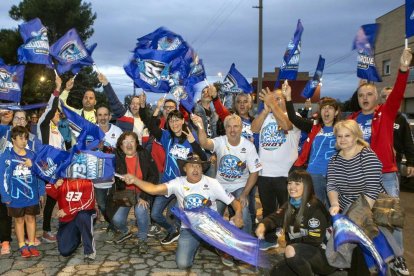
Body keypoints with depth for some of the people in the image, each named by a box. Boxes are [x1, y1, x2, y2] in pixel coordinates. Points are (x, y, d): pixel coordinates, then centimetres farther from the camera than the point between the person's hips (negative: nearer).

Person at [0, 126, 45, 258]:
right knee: (19, 220, 12)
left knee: (31, 218, 11)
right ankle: (22, 246, 23)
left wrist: (41, 193, 5)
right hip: (16, 196, -2)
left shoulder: (32, 155, 0)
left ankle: (31, 245, 22)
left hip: (32, 194, 2)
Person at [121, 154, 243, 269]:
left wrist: (238, 214, -28)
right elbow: (154, 189, -20)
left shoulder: (212, 183, -9)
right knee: (182, 264, -14)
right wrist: (134, 180, -36)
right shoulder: (178, 183, -8)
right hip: (189, 229, 0)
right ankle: (196, 244, 21)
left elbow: (234, 202, -7)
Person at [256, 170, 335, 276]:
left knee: (291, 250, -33)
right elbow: (274, 217, -9)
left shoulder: (314, 207, -17)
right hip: (301, 255, 8)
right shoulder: (290, 205, 6)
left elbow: (315, 240, -20)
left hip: (323, 255, -8)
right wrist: (263, 225, -30)